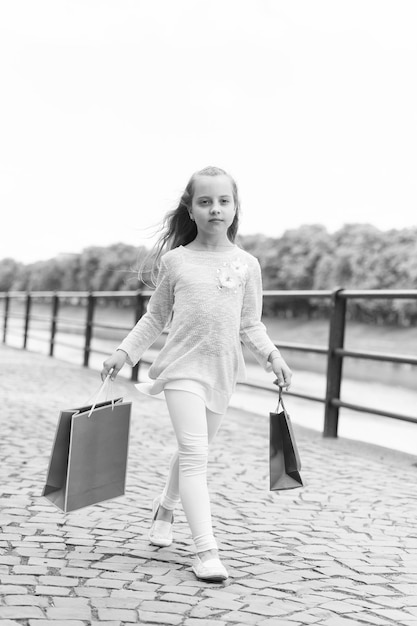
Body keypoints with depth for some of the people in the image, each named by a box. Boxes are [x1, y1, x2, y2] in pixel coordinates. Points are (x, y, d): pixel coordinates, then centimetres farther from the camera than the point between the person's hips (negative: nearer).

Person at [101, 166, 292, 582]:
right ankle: (205, 550, -13)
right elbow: (155, 317, 9)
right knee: (194, 453, -14)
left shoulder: (247, 264, 3)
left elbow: (250, 325, 8)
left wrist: (271, 355, -7)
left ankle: (164, 508, 44)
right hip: (183, 365, -3)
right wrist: (124, 352, 2)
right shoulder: (174, 261, 0)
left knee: (194, 450, 17)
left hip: (222, 370, 3)